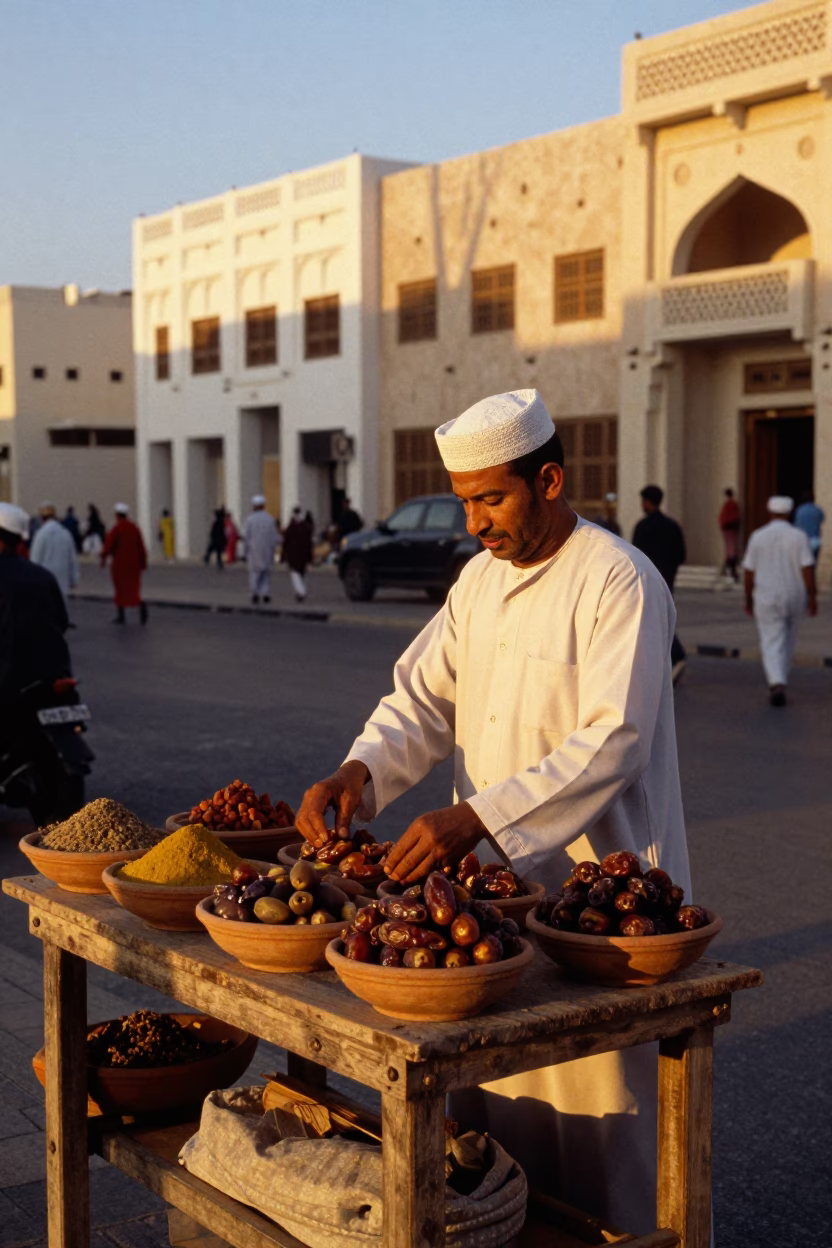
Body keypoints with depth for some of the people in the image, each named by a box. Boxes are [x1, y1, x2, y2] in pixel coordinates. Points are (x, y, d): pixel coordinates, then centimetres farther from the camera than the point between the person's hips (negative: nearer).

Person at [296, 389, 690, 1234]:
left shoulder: (618, 582, -16)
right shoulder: (482, 577, 10)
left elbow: (611, 743, -25)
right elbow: (425, 697, 8)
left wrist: (476, 817, -32)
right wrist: (360, 771, -13)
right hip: (499, 882, 7)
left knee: (597, 1109, 3)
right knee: (493, 1094, 16)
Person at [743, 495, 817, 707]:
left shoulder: (757, 537, -4)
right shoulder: (799, 536, -6)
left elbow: (749, 572, -1)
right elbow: (808, 569, -11)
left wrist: (748, 600, 10)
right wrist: (812, 597, -4)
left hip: (766, 599, -1)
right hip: (793, 598, 1)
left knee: (772, 644, -1)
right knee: (787, 639, 22)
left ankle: (777, 684, -21)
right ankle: (780, 679, 31)